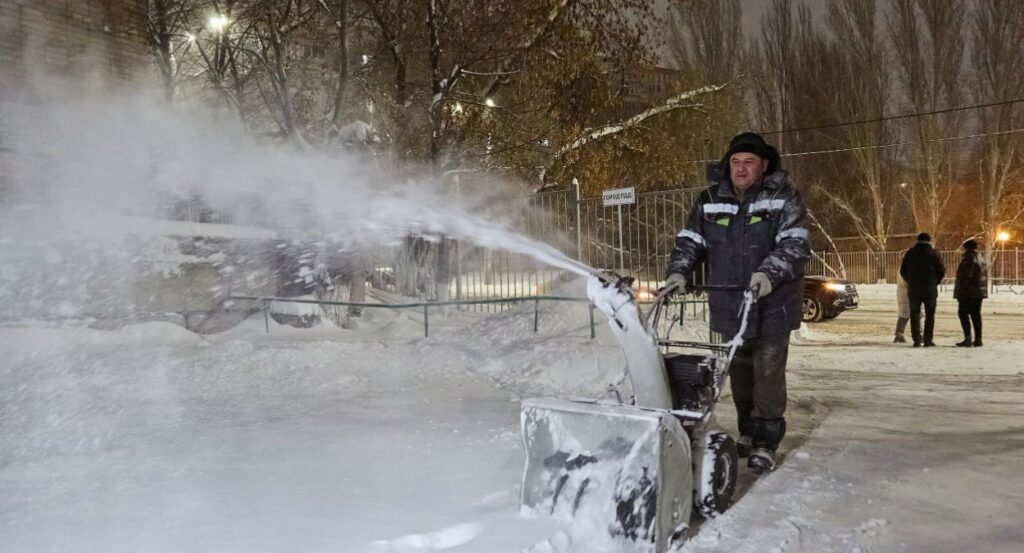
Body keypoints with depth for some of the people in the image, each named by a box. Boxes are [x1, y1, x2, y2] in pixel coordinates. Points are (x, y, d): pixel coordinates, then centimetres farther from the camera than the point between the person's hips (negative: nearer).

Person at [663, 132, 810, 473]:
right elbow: (690, 240, 6)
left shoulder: (784, 199, -6)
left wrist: (769, 273, -31)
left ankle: (766, 442, 9)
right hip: (729, 306, 4)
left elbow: (795, 244, -16)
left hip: (772, 305, -4)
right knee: (739, 372, 15)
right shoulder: (710, 201, 5)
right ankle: (747, 432, 31)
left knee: (768, 374, -2)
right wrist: (679, 271, -11)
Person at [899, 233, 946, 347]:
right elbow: (942, 271, -3)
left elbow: (903, 271, 6)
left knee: (915, 314, 7)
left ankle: (917, 340, 1)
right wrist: (935, 283, 12)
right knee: (929, 315, 6)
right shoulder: (933, 254, -3)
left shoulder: (909, 253, 4)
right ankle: (927, 340, 3)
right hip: (930, 290, -1)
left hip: (914, 290, 2)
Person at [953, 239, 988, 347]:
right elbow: (985, 274, 20)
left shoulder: (969, 258, -12)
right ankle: (978, 339, 10)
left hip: (968, 293, -9)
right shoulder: (981, 259, 18)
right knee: (976, 314, 11)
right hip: (979, 292, 9)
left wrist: (961, 289, -16)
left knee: (963, 313, -7)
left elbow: (966, 275, -19)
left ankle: (968, 338, -16)